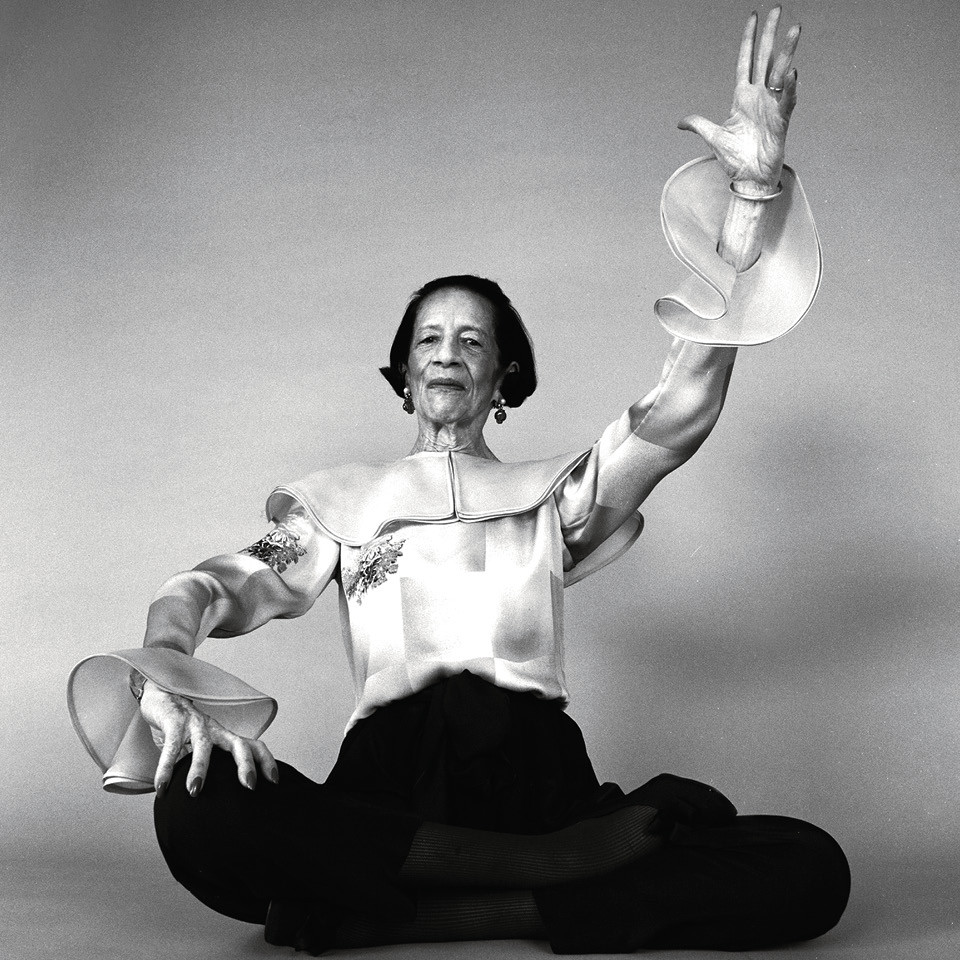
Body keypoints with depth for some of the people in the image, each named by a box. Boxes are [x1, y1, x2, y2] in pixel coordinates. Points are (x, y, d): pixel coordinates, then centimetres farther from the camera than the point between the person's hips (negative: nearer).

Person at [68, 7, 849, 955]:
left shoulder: (553, 491, 18)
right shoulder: (341, 497, 19)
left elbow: (679, 412, 2)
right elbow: (215, 588, 3)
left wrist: (754, 191, -9)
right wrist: (163, 660, -24)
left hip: (539, 770, 2)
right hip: (389, 776, -1)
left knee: (810, 871, -22)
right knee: (197, 810, -33)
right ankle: (558, 867, -21)